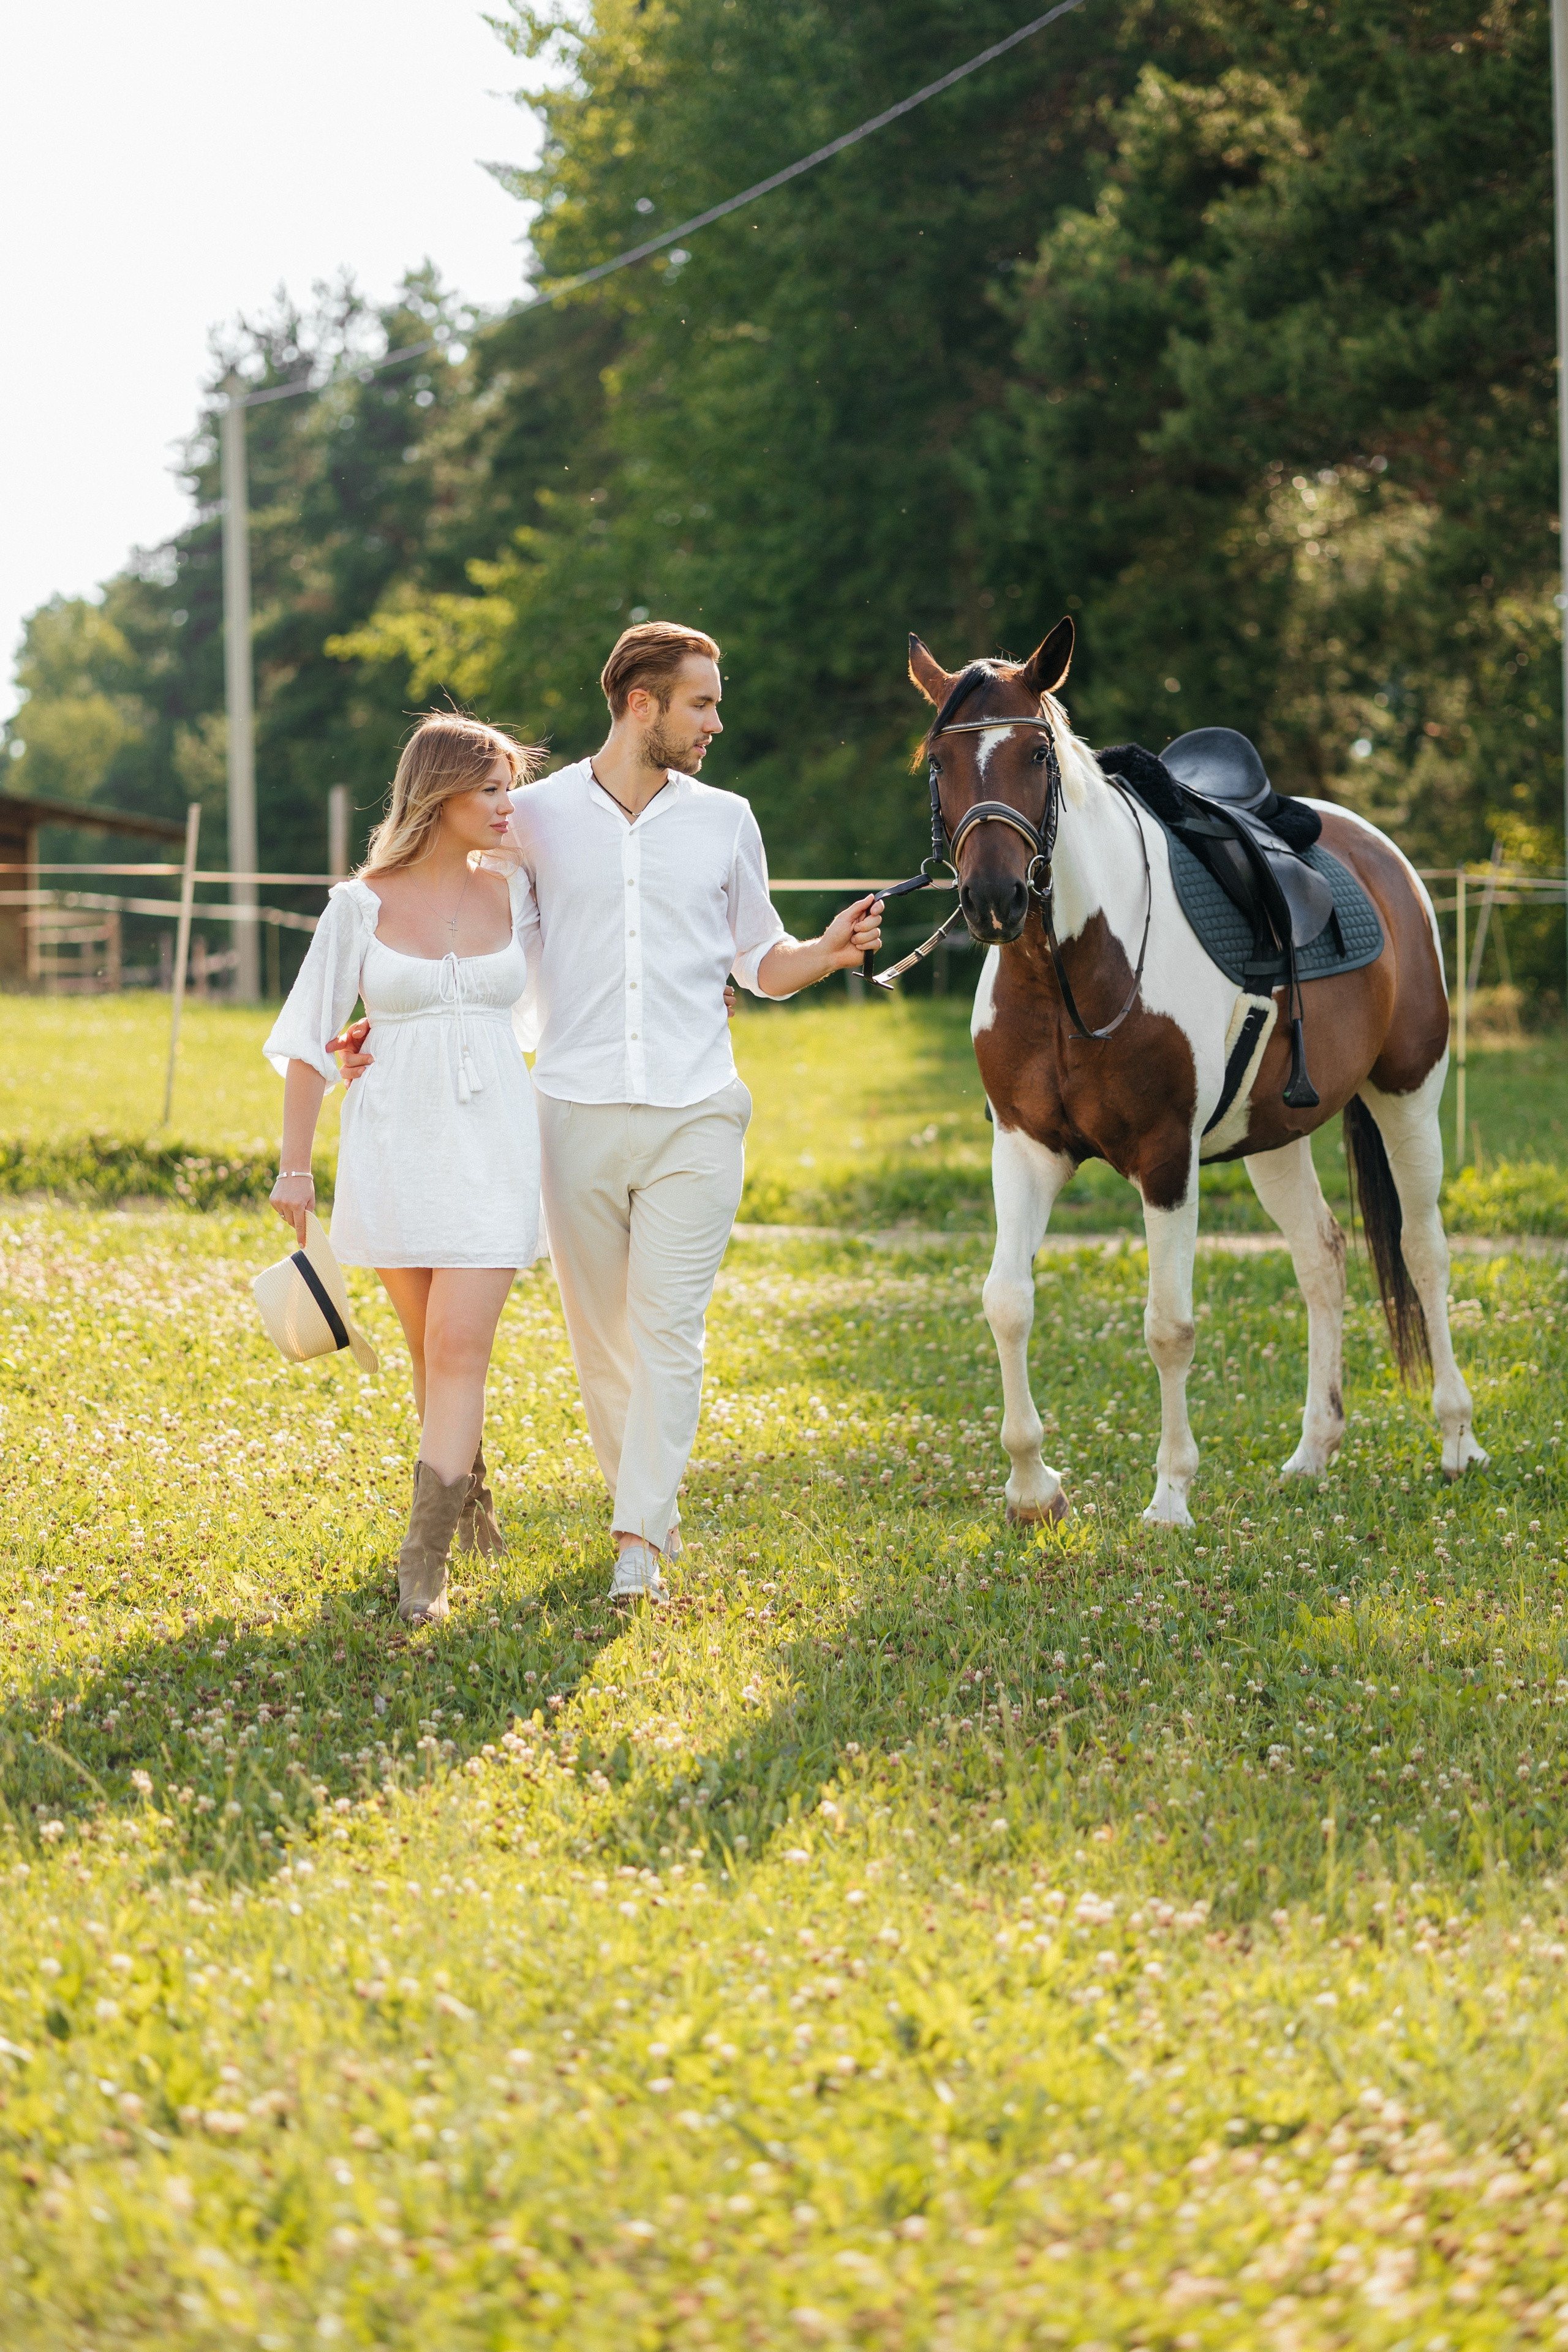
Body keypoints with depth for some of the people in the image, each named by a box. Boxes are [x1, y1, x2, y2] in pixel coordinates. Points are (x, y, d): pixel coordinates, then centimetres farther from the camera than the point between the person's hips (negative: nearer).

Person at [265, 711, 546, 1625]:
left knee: (460, 1347, -11)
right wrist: (296, 1165, 2)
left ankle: (426, 1561, -10)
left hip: (494, 1145, 0)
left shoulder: (517, 892, 4)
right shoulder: (364, 904, -2)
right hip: (395, 1141, 0)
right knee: (430, 1345, 11)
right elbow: (312, 1039, 3)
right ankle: (470, 1488, 36)